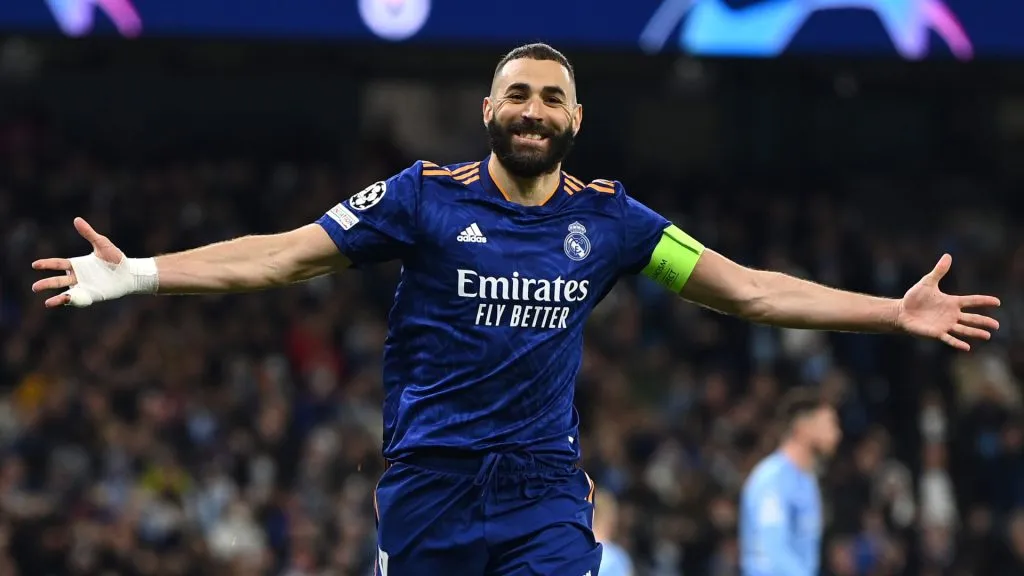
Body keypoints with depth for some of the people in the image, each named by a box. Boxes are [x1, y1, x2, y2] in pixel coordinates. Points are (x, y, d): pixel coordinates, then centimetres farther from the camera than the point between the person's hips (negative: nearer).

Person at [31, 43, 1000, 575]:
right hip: (428, 485, -1)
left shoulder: (607, 218, 5)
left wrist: (897, 313, 3)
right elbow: (282, 255, -2)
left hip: (544, 491, 1)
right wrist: (137, 274, -10)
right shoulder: (426, 196, -1)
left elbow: (746, 289, 7)